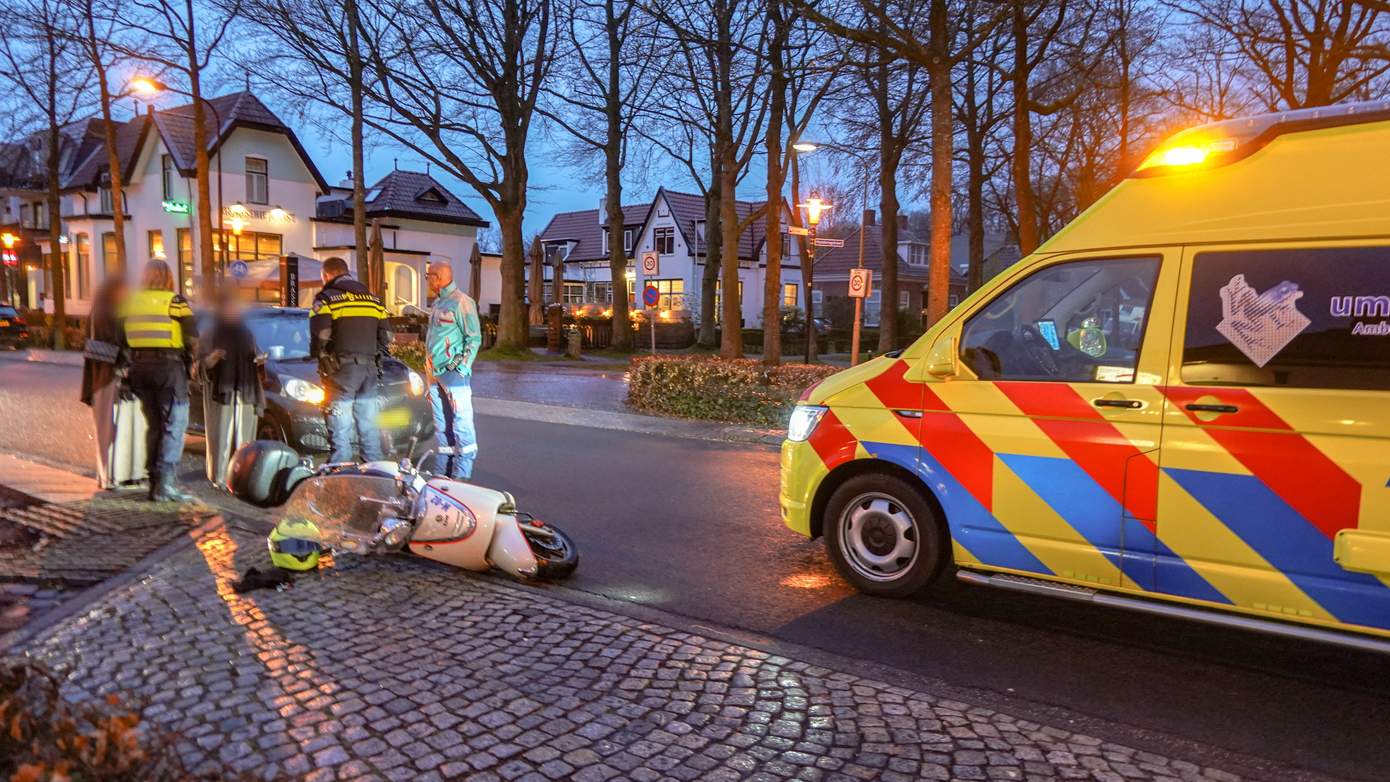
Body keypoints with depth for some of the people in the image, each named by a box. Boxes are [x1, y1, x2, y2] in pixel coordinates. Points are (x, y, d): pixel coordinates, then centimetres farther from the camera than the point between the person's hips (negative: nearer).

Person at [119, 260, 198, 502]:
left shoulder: (130, 302, 11)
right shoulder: (176, 301, -5)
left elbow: (122, 339, 12)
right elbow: (192, 337, -7)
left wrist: (128, 365, 18)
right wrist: (191, 361, 7)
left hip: (139, 367, 6)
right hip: (169, 366, -6)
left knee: (154, 425, 15)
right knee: (174, 425, -2)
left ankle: (155, 481, 18)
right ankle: (165, 484, -10)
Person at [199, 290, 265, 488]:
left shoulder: (247, 335, 18)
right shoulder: (211, 336, 6)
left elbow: (255, 363, 26)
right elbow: (202, 364, 0)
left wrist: (260, 361, 3)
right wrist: (212, 358, -21)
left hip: (245, 393, 3)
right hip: (220, 393, -3)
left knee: (244, 437, -1)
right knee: (222, 436, -9)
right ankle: (220, 478, -10)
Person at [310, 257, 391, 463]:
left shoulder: (326, 298, -2)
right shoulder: (372, 298, 16)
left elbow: (320, 335, -12)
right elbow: (386, 335, 12)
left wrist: (317, 354, 6)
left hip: (341, 369, -6)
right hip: (369, 369, 6)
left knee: (340, 429, -4)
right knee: (368, 426, 13)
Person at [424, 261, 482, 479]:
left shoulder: (461, 302, -9)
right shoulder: (438, 302, 18)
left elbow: (474, 338, -12)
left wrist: (461, 366, -16)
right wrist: (429, 367, 20)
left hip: (454, 373, -9)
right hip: (435, 372, 9)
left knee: (461, 421, -6)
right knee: (441, 423, 13)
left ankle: (462, 472, -2)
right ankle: (443, 468, 21)